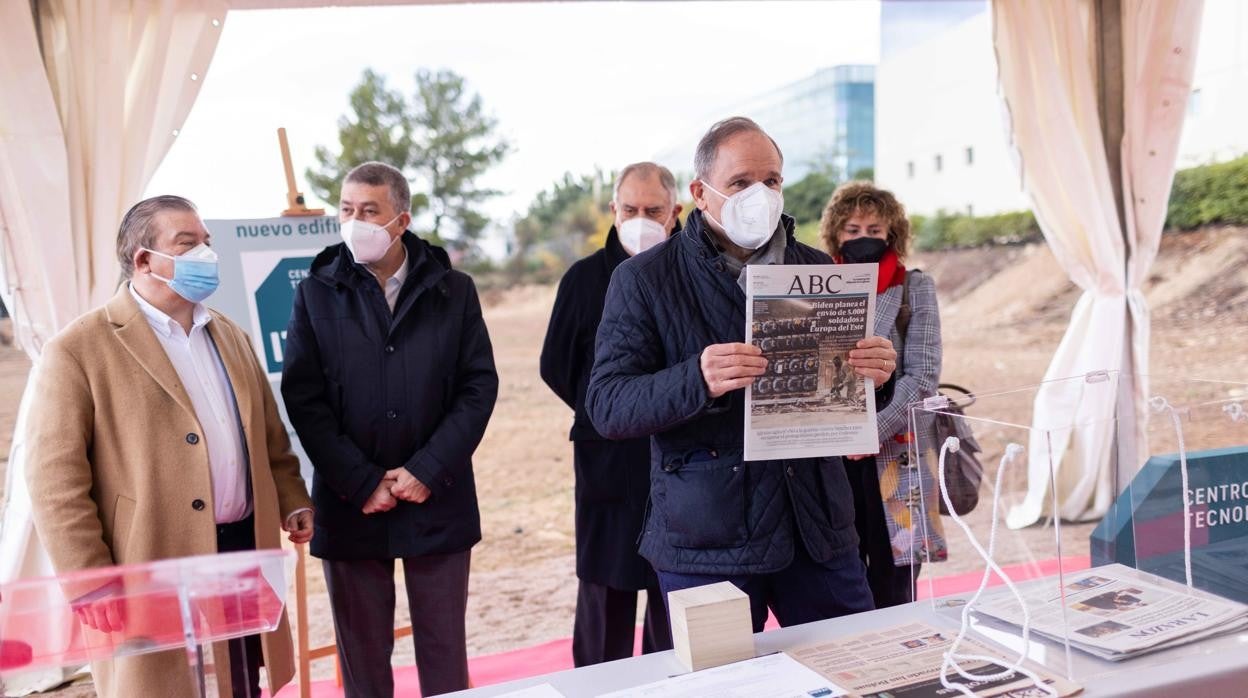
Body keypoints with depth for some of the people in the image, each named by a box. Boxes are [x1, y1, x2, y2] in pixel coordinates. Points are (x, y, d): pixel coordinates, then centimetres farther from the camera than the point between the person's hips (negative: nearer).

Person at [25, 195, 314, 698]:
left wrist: (293, 502, 6)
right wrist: (91, 585, -14)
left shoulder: (229, 335, 14)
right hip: (153, 572, -6)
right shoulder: (78, 350, -8)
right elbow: (56, 480, -11)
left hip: (244, 553, 6)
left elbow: (270, 435, 18)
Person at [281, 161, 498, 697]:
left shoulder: (454, 290, 3)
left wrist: (428, 471, -12)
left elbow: (479, 387, -2)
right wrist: (362, 483, -11)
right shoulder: (316, 293, 2)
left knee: (445, 654, 11)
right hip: (351, 505, 0)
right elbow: (304, 399, -4)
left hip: (438, 501, 0)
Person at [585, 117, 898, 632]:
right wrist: (697, 381, -28)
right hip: (704, 545, -3)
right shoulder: (643, 280, -2)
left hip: (818, 529, 4)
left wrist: (874, 375, -9)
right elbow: (605, 406, -10)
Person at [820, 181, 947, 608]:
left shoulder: (915, 288, 3)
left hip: (895, 456, -2)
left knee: (892, 594, 3)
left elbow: (922, 377, -5)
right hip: (831, 459, 2)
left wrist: (871, 431, -17)